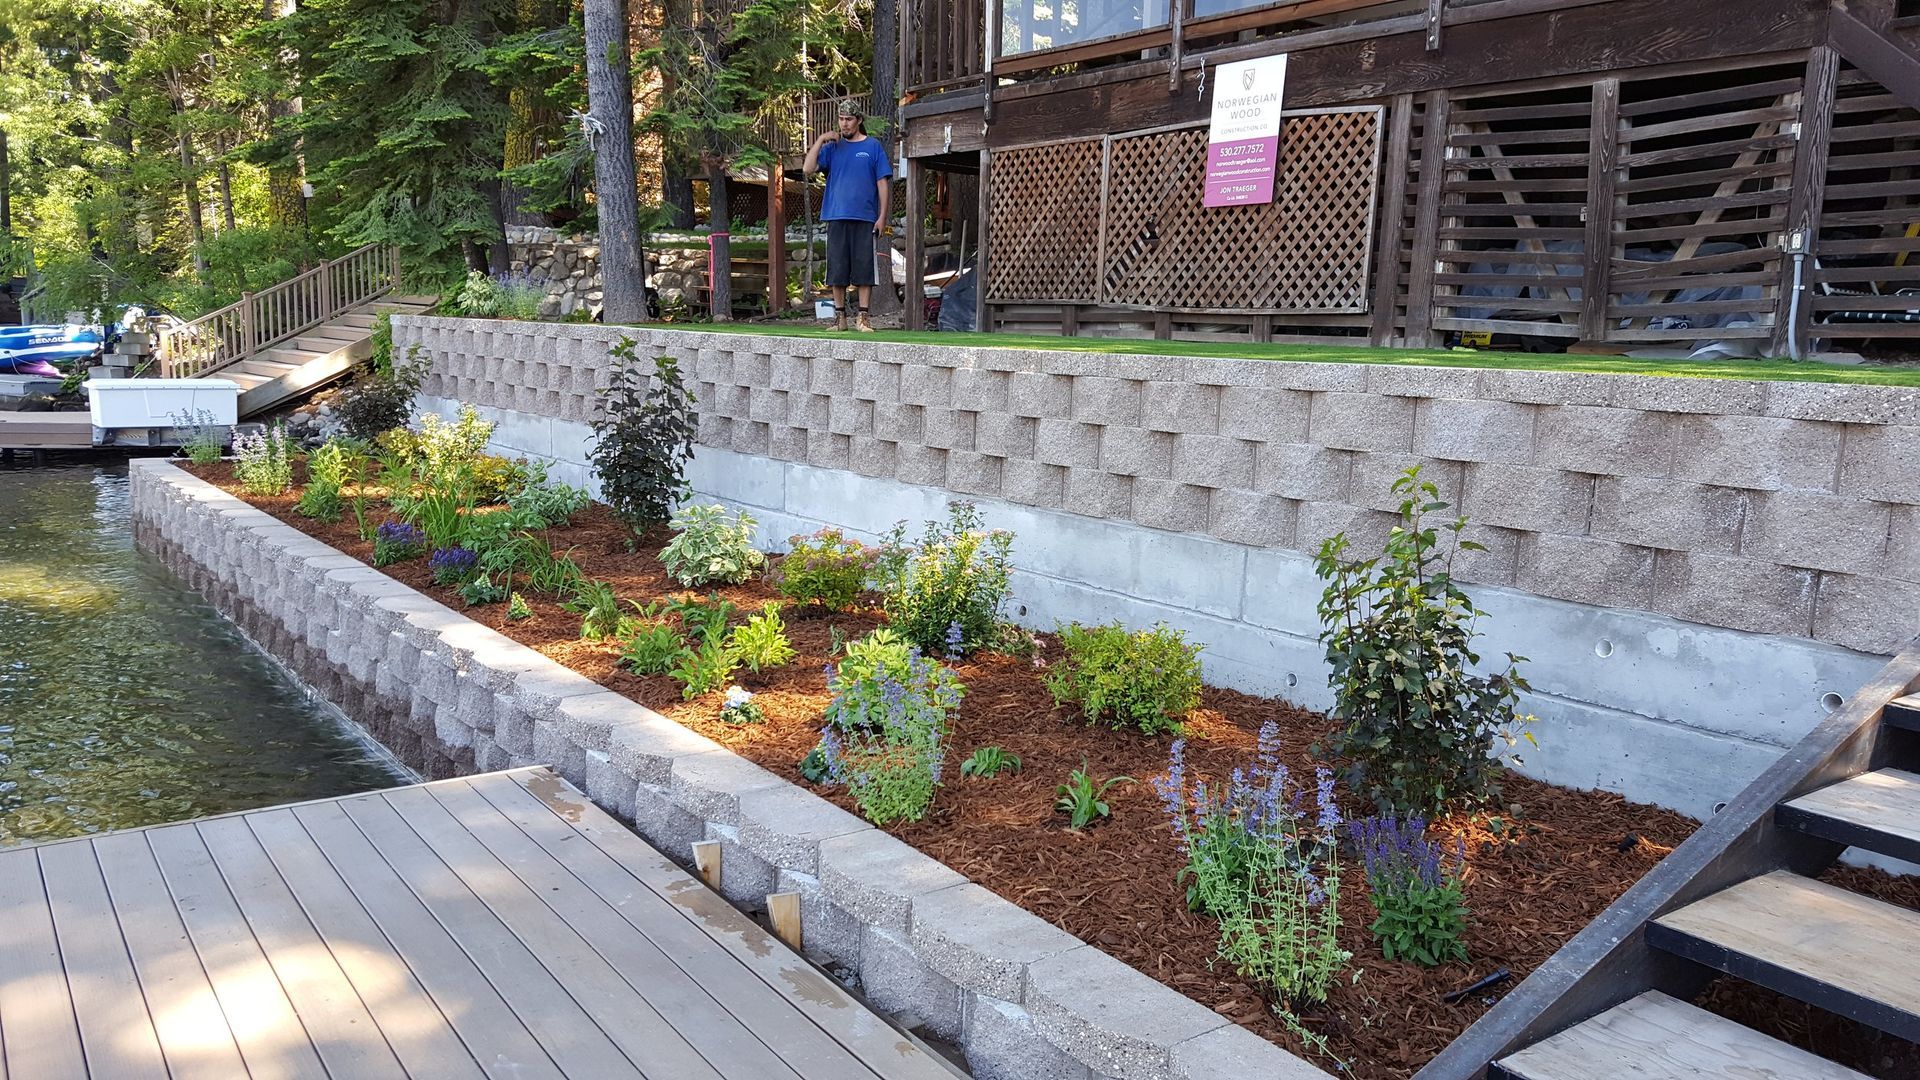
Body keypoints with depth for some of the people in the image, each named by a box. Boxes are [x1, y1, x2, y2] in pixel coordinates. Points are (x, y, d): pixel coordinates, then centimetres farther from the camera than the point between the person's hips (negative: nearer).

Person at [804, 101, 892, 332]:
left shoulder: (873, 146, 6)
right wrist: (820, 140, -6)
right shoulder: (832, 147, 11)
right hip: (836, 217, 2)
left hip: (865, 217, -2)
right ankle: (840, 316, 11)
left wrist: (883, 216, -4)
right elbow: (809, 169, 0)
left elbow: (882, 182, 4)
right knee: (837, 269, 3)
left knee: (864, 268, -2)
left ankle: (863, 317, 2)